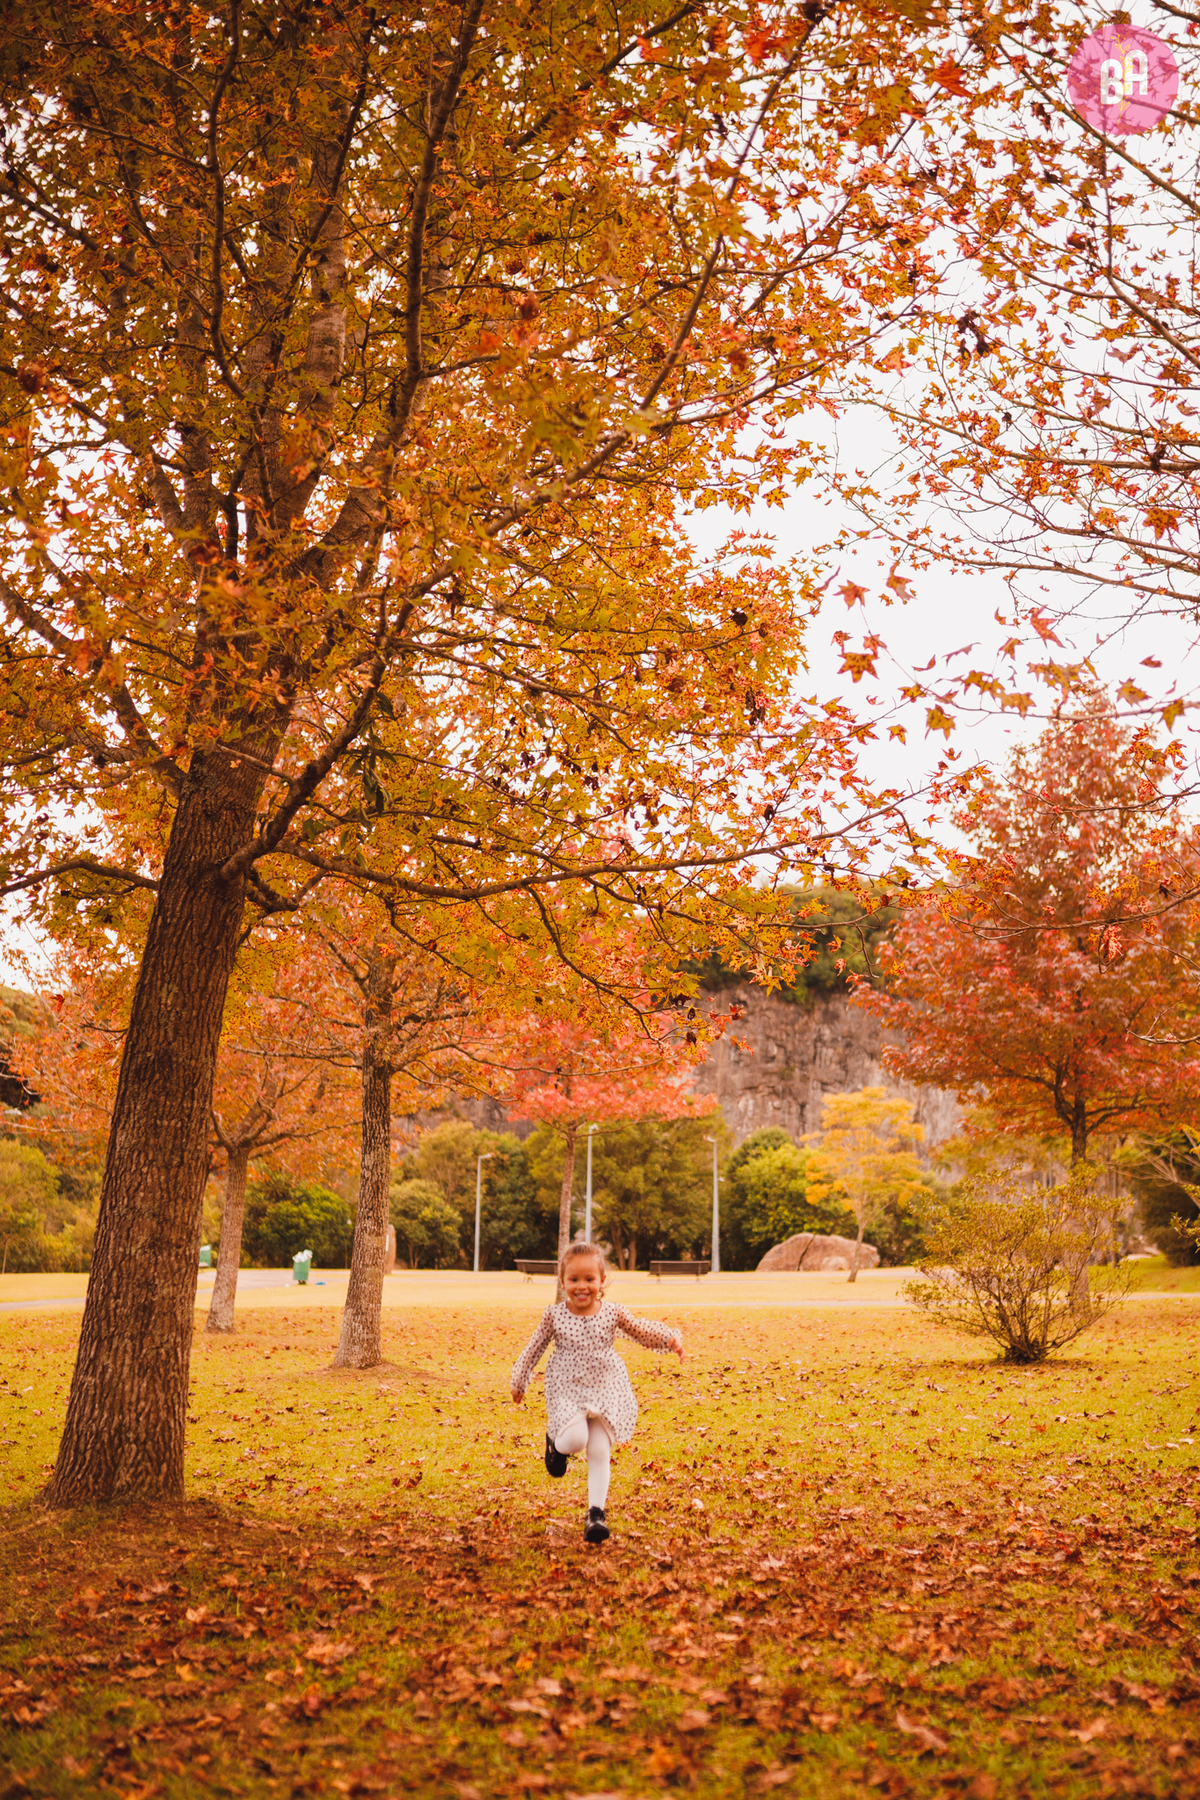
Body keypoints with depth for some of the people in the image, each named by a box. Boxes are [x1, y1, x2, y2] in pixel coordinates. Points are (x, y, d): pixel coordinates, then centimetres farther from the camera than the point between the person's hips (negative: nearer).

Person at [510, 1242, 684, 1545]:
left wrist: (671, 1338, -21)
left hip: (606, 1391, 1)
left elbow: (644, 1332, -2)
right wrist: (519, 1382, 13)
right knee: (575, 1439, -24)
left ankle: (596, 1512, 7)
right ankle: (556, 1442, 13)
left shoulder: (612, 1313, -6)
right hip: (567, 1391, -1)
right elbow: (534, 1349, 6)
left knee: (600, 1451, -7)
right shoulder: (554, 1315, -6)